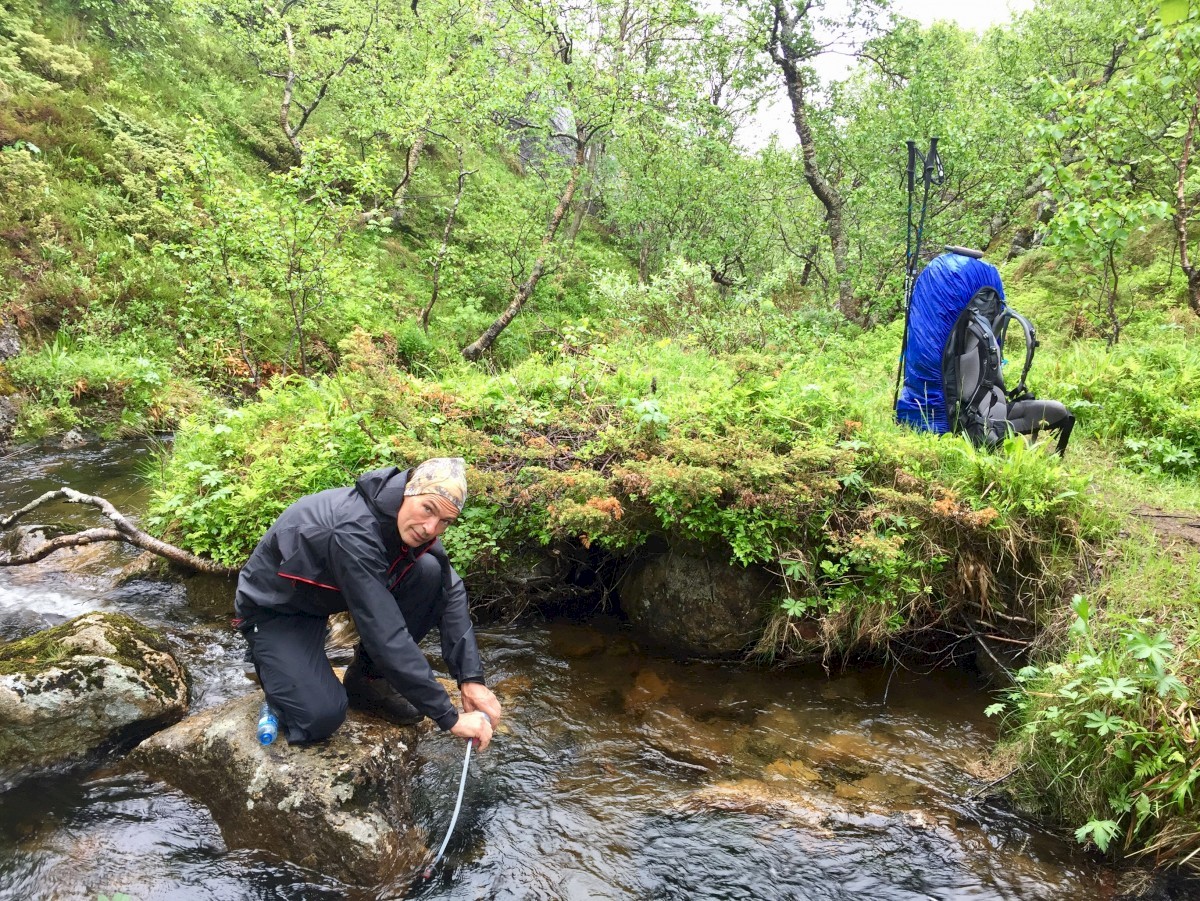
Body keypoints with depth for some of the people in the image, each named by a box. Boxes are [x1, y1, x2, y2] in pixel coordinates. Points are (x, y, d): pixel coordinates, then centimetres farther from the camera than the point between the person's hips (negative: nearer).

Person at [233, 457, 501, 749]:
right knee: (321, 718, -25)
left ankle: (367, 680, -1)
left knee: (431, 573, -17)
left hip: (327, 592, 6)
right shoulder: (354, 533, -38)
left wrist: (472, 679, -19)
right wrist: (450, 718, -37)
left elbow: (452, 594, -10)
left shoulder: (413, 524, -15)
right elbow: (385, 636, -40)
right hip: (273, 609, -6)